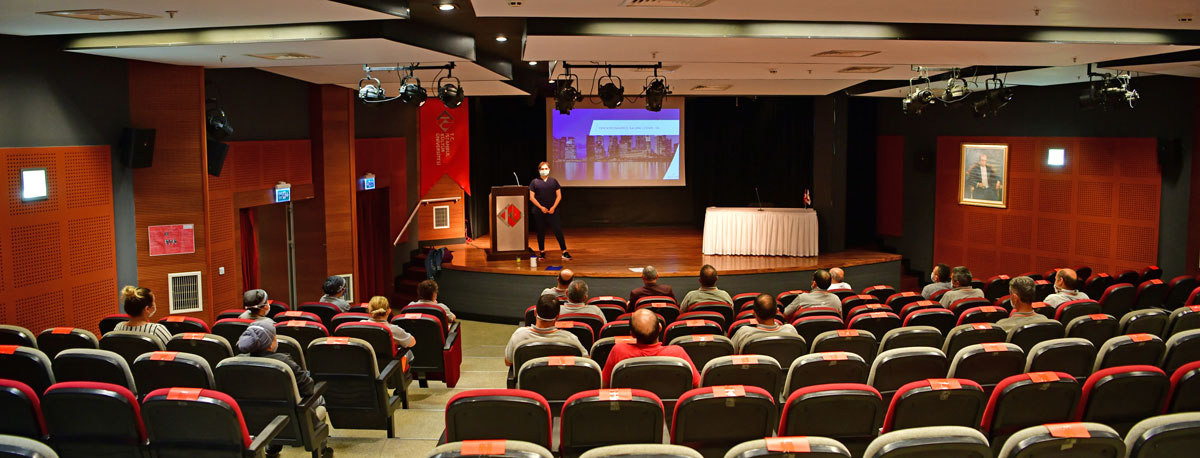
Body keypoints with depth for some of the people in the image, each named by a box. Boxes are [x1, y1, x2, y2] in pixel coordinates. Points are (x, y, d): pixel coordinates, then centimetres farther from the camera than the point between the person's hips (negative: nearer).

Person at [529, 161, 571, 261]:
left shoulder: (554, 181, 7)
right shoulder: (534, 182, 4)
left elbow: (559, 196, 6)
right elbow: (531, 197, 1)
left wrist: (554, 207, -7)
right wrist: (541, 207, -9)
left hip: (552, 211, 0)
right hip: (539, 211, 0)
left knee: (558, 231, -6)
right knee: (540, 232, 7)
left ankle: (564, 252, -5)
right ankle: (542, 252, 19)